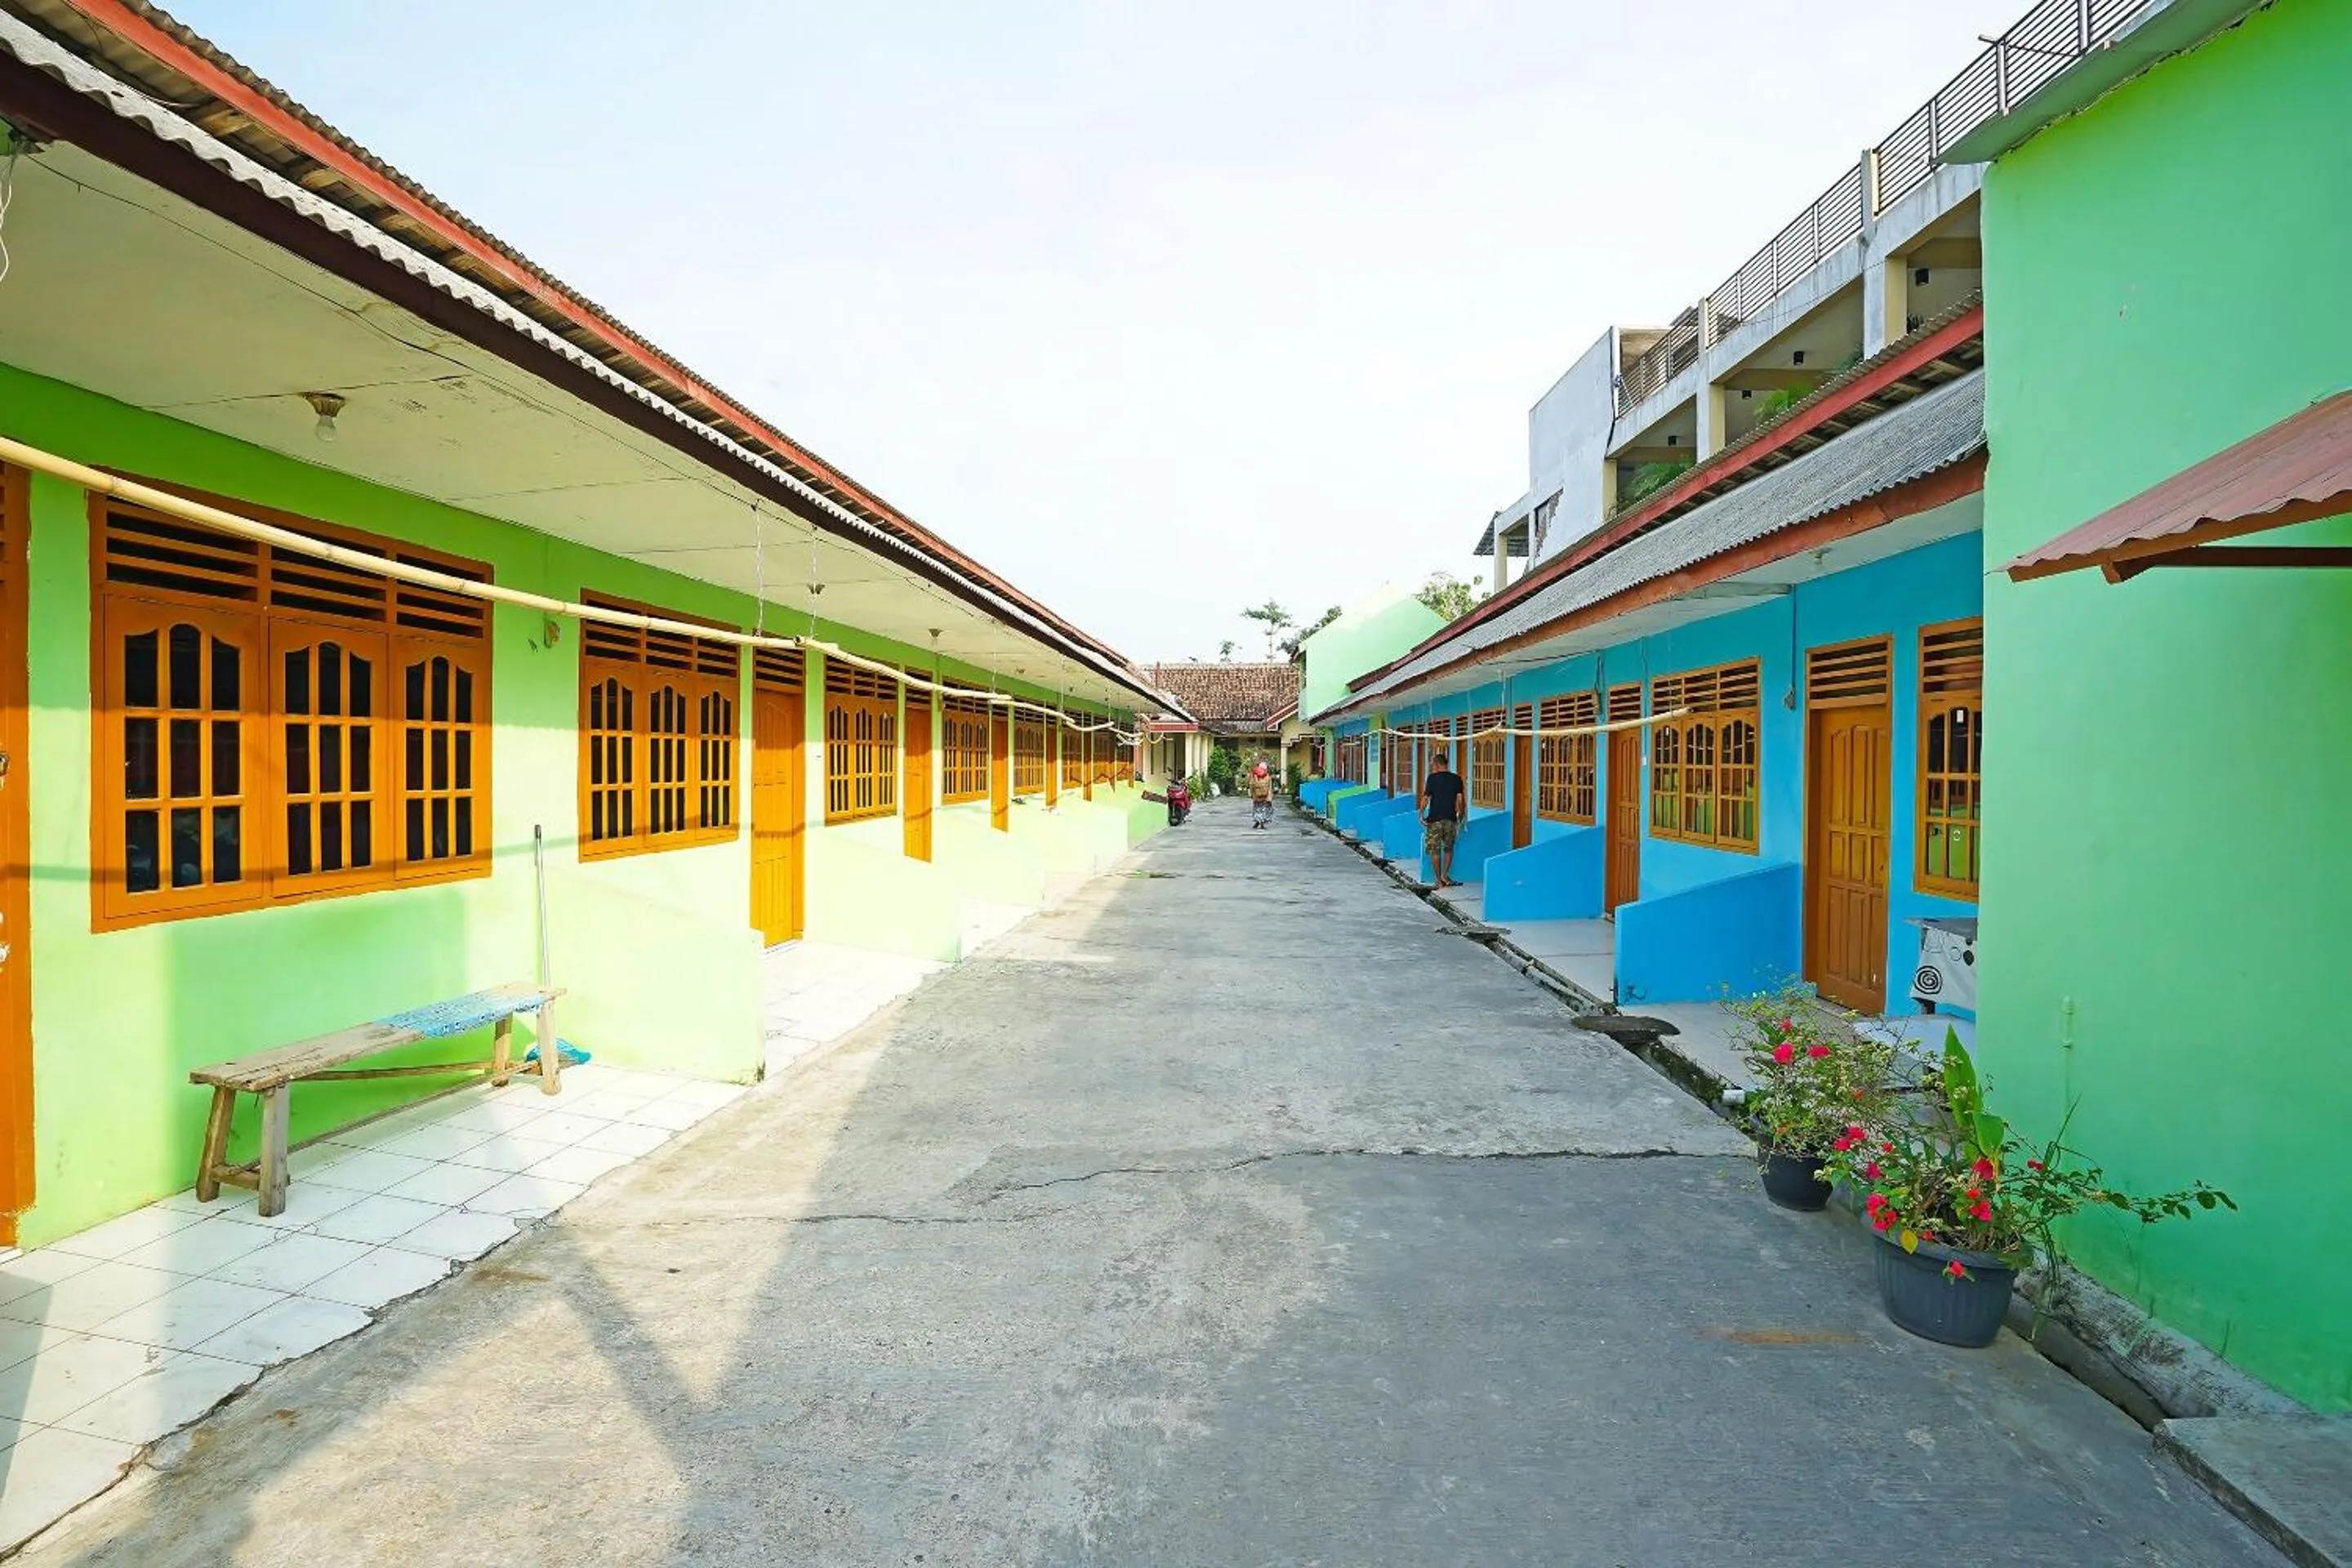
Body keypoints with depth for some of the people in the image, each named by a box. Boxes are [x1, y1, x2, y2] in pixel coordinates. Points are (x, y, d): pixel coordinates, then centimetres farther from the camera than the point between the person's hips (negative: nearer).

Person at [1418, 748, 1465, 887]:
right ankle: (1445, 875, 12)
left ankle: (1439, 880, 7)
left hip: (1434, 819, -3)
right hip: (1450, 819, 3)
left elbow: (1426, 798, -8)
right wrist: (1459, 815, 13)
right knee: (1448, 848, 19)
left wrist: (1421, 813, 2)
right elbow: (1459, 799, 2)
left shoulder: (1432, 778, -6)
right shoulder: (1456, 778, 4)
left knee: (1435, 850, 6)